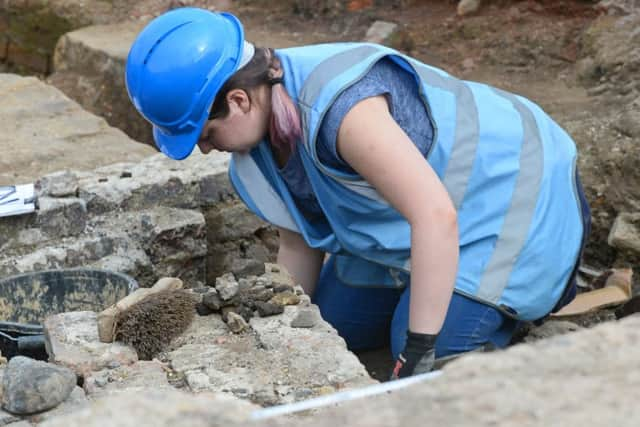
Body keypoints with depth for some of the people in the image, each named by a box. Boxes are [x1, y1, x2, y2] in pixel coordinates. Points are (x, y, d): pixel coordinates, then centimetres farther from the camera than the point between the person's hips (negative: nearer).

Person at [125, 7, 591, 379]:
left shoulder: (338, 108, -37)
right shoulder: (261, 125, -8)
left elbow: (435, 217, -41)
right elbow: (300, 240, 2)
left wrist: (419, 351, -37)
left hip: (513, 192, -8)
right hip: (415, 214, 9)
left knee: (431, 362, -17)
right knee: (336, 326, 9)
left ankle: (542, 282, 7)